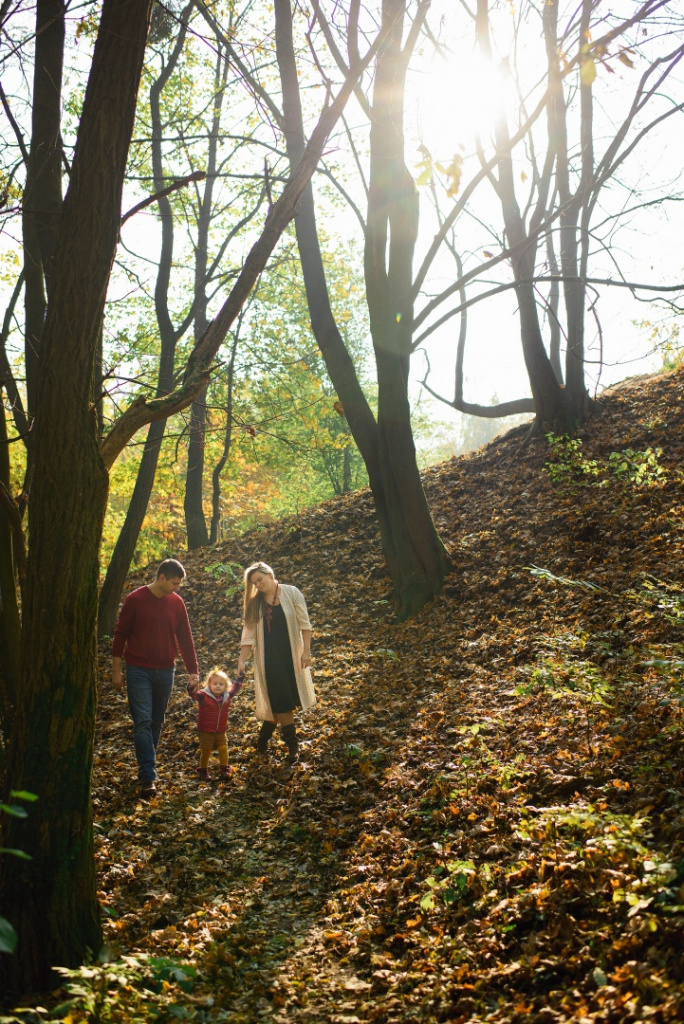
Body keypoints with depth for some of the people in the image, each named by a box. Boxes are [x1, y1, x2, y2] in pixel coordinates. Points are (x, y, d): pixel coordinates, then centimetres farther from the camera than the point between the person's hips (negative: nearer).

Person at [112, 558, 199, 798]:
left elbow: (185, 638, 9)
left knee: (157, 722, 11)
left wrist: (193, 671, 7)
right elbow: (121, 634, -2)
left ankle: (146, 767, 26)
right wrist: (116, 669, -2)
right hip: (139, 670, -4)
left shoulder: (177, 602, 4)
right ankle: (148, 778, -12)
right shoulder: (135, 599, -7)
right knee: (143, 721, -10)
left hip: (165, 671, 4)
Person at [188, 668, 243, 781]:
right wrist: (192, 685, -47)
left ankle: (224, 769, 12)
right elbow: (193, 693, -27)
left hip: (220, 732, 4)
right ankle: (203, 770, 22)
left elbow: (235, 689, 18)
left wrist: (239, 677, 15)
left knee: (223, 749, -4)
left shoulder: (227, 696, 2)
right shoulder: (203, 696, -13)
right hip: (206, 732, -4)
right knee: (206, 751, 5)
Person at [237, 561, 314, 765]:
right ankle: (292, 745, 6)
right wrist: (242, 660, -8)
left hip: (291, 656, 0)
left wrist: (306, 651, -10)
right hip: (268, 658, 0)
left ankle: (264, 735, 27)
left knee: (284, 700, 7)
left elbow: (304, 624, -4)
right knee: (280, 701, -2)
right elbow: (249, 633, 0)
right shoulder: (255, 603, 3)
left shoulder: (291, 593, -4)